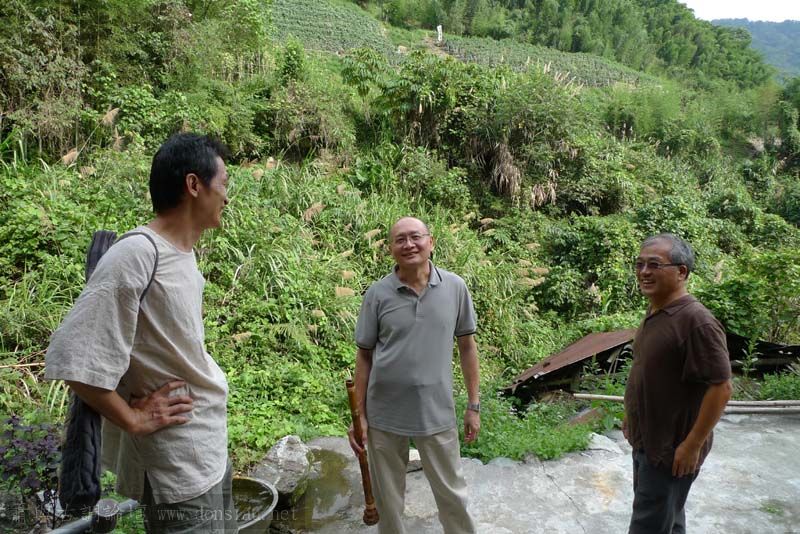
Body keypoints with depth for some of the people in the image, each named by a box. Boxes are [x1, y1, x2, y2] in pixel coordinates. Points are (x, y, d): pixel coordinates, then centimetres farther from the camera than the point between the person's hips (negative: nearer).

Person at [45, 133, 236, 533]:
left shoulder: (183, 253, 4)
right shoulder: (136, 256, -23)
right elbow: (72, 357, -24)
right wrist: (134, 421, -15)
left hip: (209, 448, 8)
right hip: (178, 466, -8)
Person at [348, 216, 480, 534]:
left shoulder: (455, 288, -4)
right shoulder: (377, 294, -7)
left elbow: (467, 346, 4)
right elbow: (364, 356, -1)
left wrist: (474, 406, 4)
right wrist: (359, 416, -2)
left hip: (437, 414, 0)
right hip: (384, 415, 0)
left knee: (452, 494, 15)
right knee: (388, 498, 16)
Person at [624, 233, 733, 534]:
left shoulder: (697, 321, -24)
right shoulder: (655, 312, 4)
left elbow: (720, 388, -24)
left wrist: (692, 445, -21)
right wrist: (632, 416, 18)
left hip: (671, 449, -8)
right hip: (646, 440, 8)